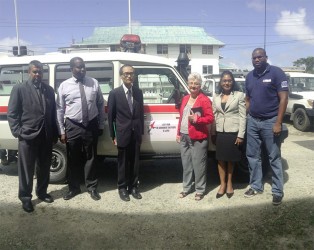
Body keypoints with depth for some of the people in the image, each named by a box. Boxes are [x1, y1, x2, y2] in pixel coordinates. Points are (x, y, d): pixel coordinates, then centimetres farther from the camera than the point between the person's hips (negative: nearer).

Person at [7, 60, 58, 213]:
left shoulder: (49, 90, 10)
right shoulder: (19, 89, -2)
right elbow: (12, 113, -2)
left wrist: (55, 134, 8)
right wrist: (17, 132, -11)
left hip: (46, 136, 4)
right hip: (27, 136, -4)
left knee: (44, 167, 15)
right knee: (26, 169, 6)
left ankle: (42, 192, 32)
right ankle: (25, 198, 20)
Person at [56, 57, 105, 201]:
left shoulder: (94, 83, 0)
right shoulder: (64, 86, -4)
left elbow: (101, 105, 4)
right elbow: (60, 110, -3)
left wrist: (101, 125, 4)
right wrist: (61, 131, -4)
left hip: (91, 125, 1)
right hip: (72, 126, 0)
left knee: (90, 158, 12)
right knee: (73, 159, 12)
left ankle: (92, 187, 28)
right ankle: (73, 188, 30)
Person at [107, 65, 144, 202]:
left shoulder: (138, 92, 6)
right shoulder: (115, 93, -6)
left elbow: (141, 113, 10)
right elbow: (110, 115, -3)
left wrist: (141, 132, 7)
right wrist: (113, 135, -4)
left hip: (136, 134, 4)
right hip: (123, 134, -3)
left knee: (135, 162, 12)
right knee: (123, 162, 9)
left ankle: (133, 187, 26)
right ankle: (122, 188, 23)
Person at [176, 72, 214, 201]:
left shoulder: (204, 100, -8)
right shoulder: (185, 98, 13)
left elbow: (210, 118, -11)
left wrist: (196, 119, -23)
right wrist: (178, 133, 15)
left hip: (198, 138, -7)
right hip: (184, 136, 7)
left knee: (198, 164, 2)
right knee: (186, 164, 15)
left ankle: (200, 190, 16)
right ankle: (186, 188, 28)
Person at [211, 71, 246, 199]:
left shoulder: (239, 95, -2)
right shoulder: (216, 97, 9)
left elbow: (243, 116, -6)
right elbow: (214, 116, 10)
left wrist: (241, 135, -11)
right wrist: (212, 133, 5)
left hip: (233, 132, -3)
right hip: (220, 132, 3)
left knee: (231, 159, 9)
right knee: (221, 159, 7)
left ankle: (229, 183, 27)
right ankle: (222, 184, 21)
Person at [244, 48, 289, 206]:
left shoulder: (276, 73, -8)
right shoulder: (249, 76, 10)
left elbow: (283, 98, -12)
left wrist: (278, 123, -17)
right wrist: (248, 117, 6)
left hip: (270, 122, -6)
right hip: (252, 121, 6)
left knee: (274, 158, 3)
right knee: (252, 156, 11)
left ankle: (278, 191, 14)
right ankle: (256, 186, 25)